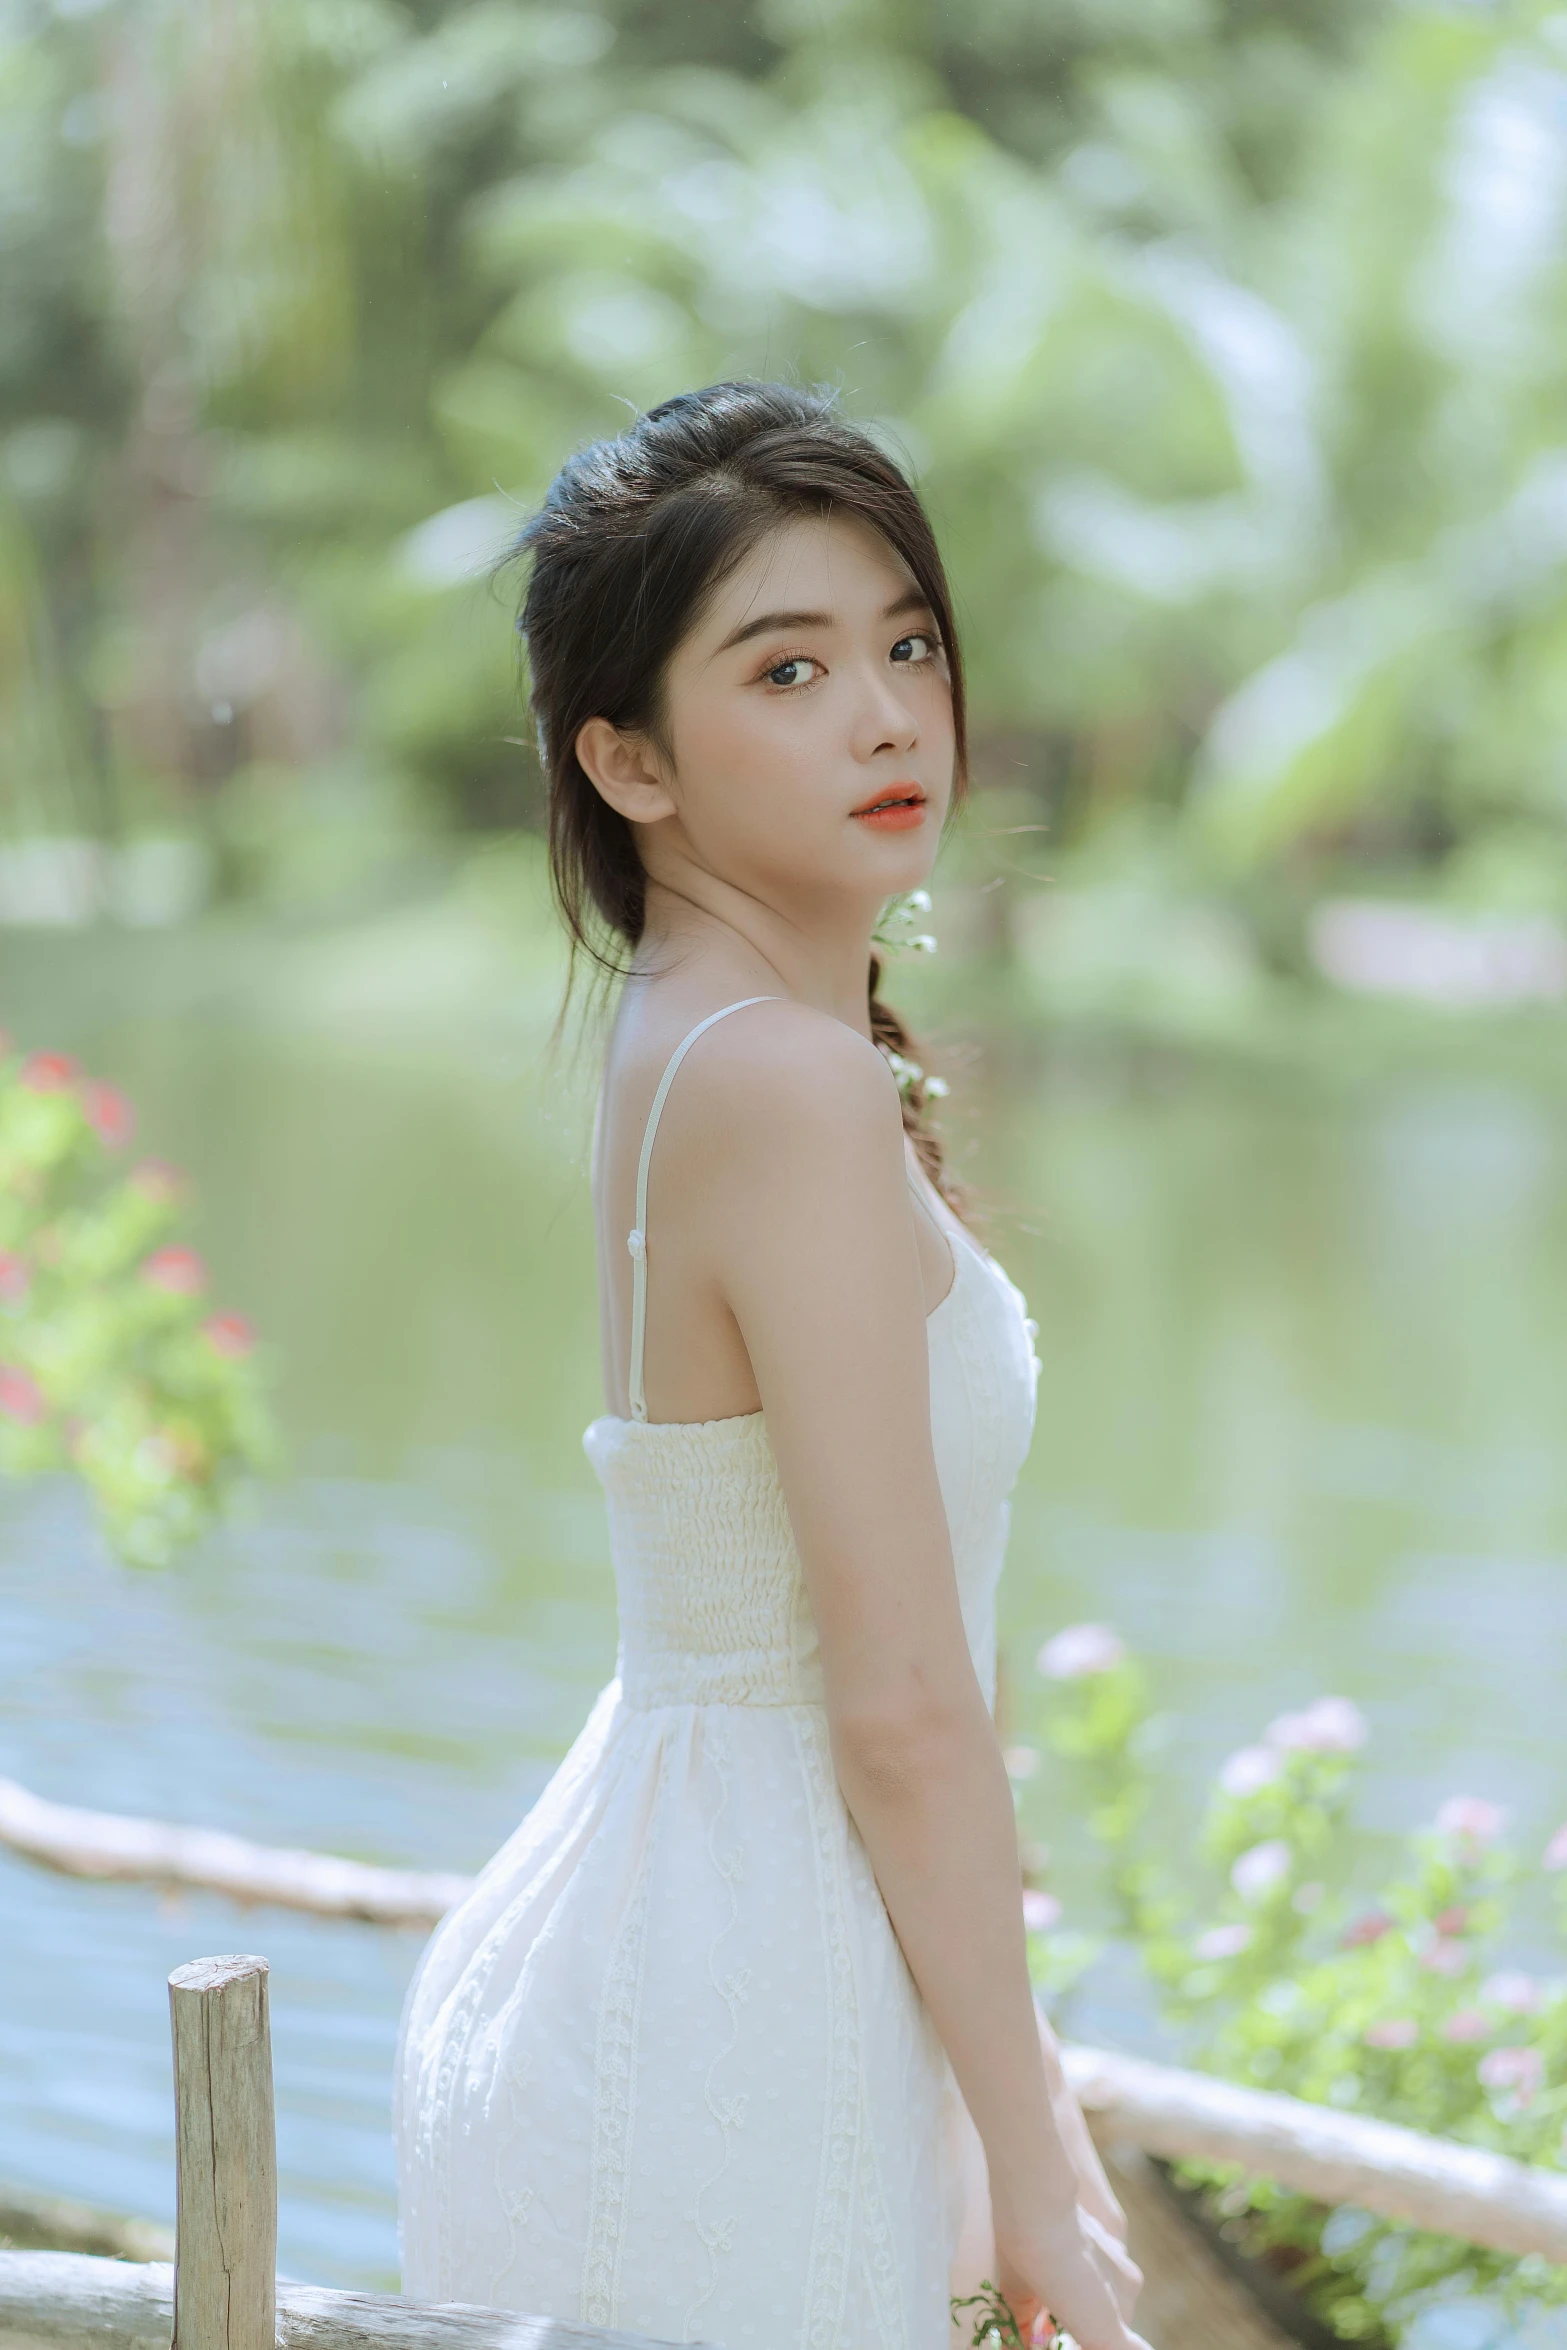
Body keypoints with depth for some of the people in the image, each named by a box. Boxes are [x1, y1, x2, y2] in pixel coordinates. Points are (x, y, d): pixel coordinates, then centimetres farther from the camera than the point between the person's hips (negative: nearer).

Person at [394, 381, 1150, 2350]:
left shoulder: (690, 1051, 8)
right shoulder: (798, 1092, -20)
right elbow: (903, 1704, -20)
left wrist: (1016, 2089, 20)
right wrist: (1036, 2188, -12)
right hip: (731, 2060, -9)